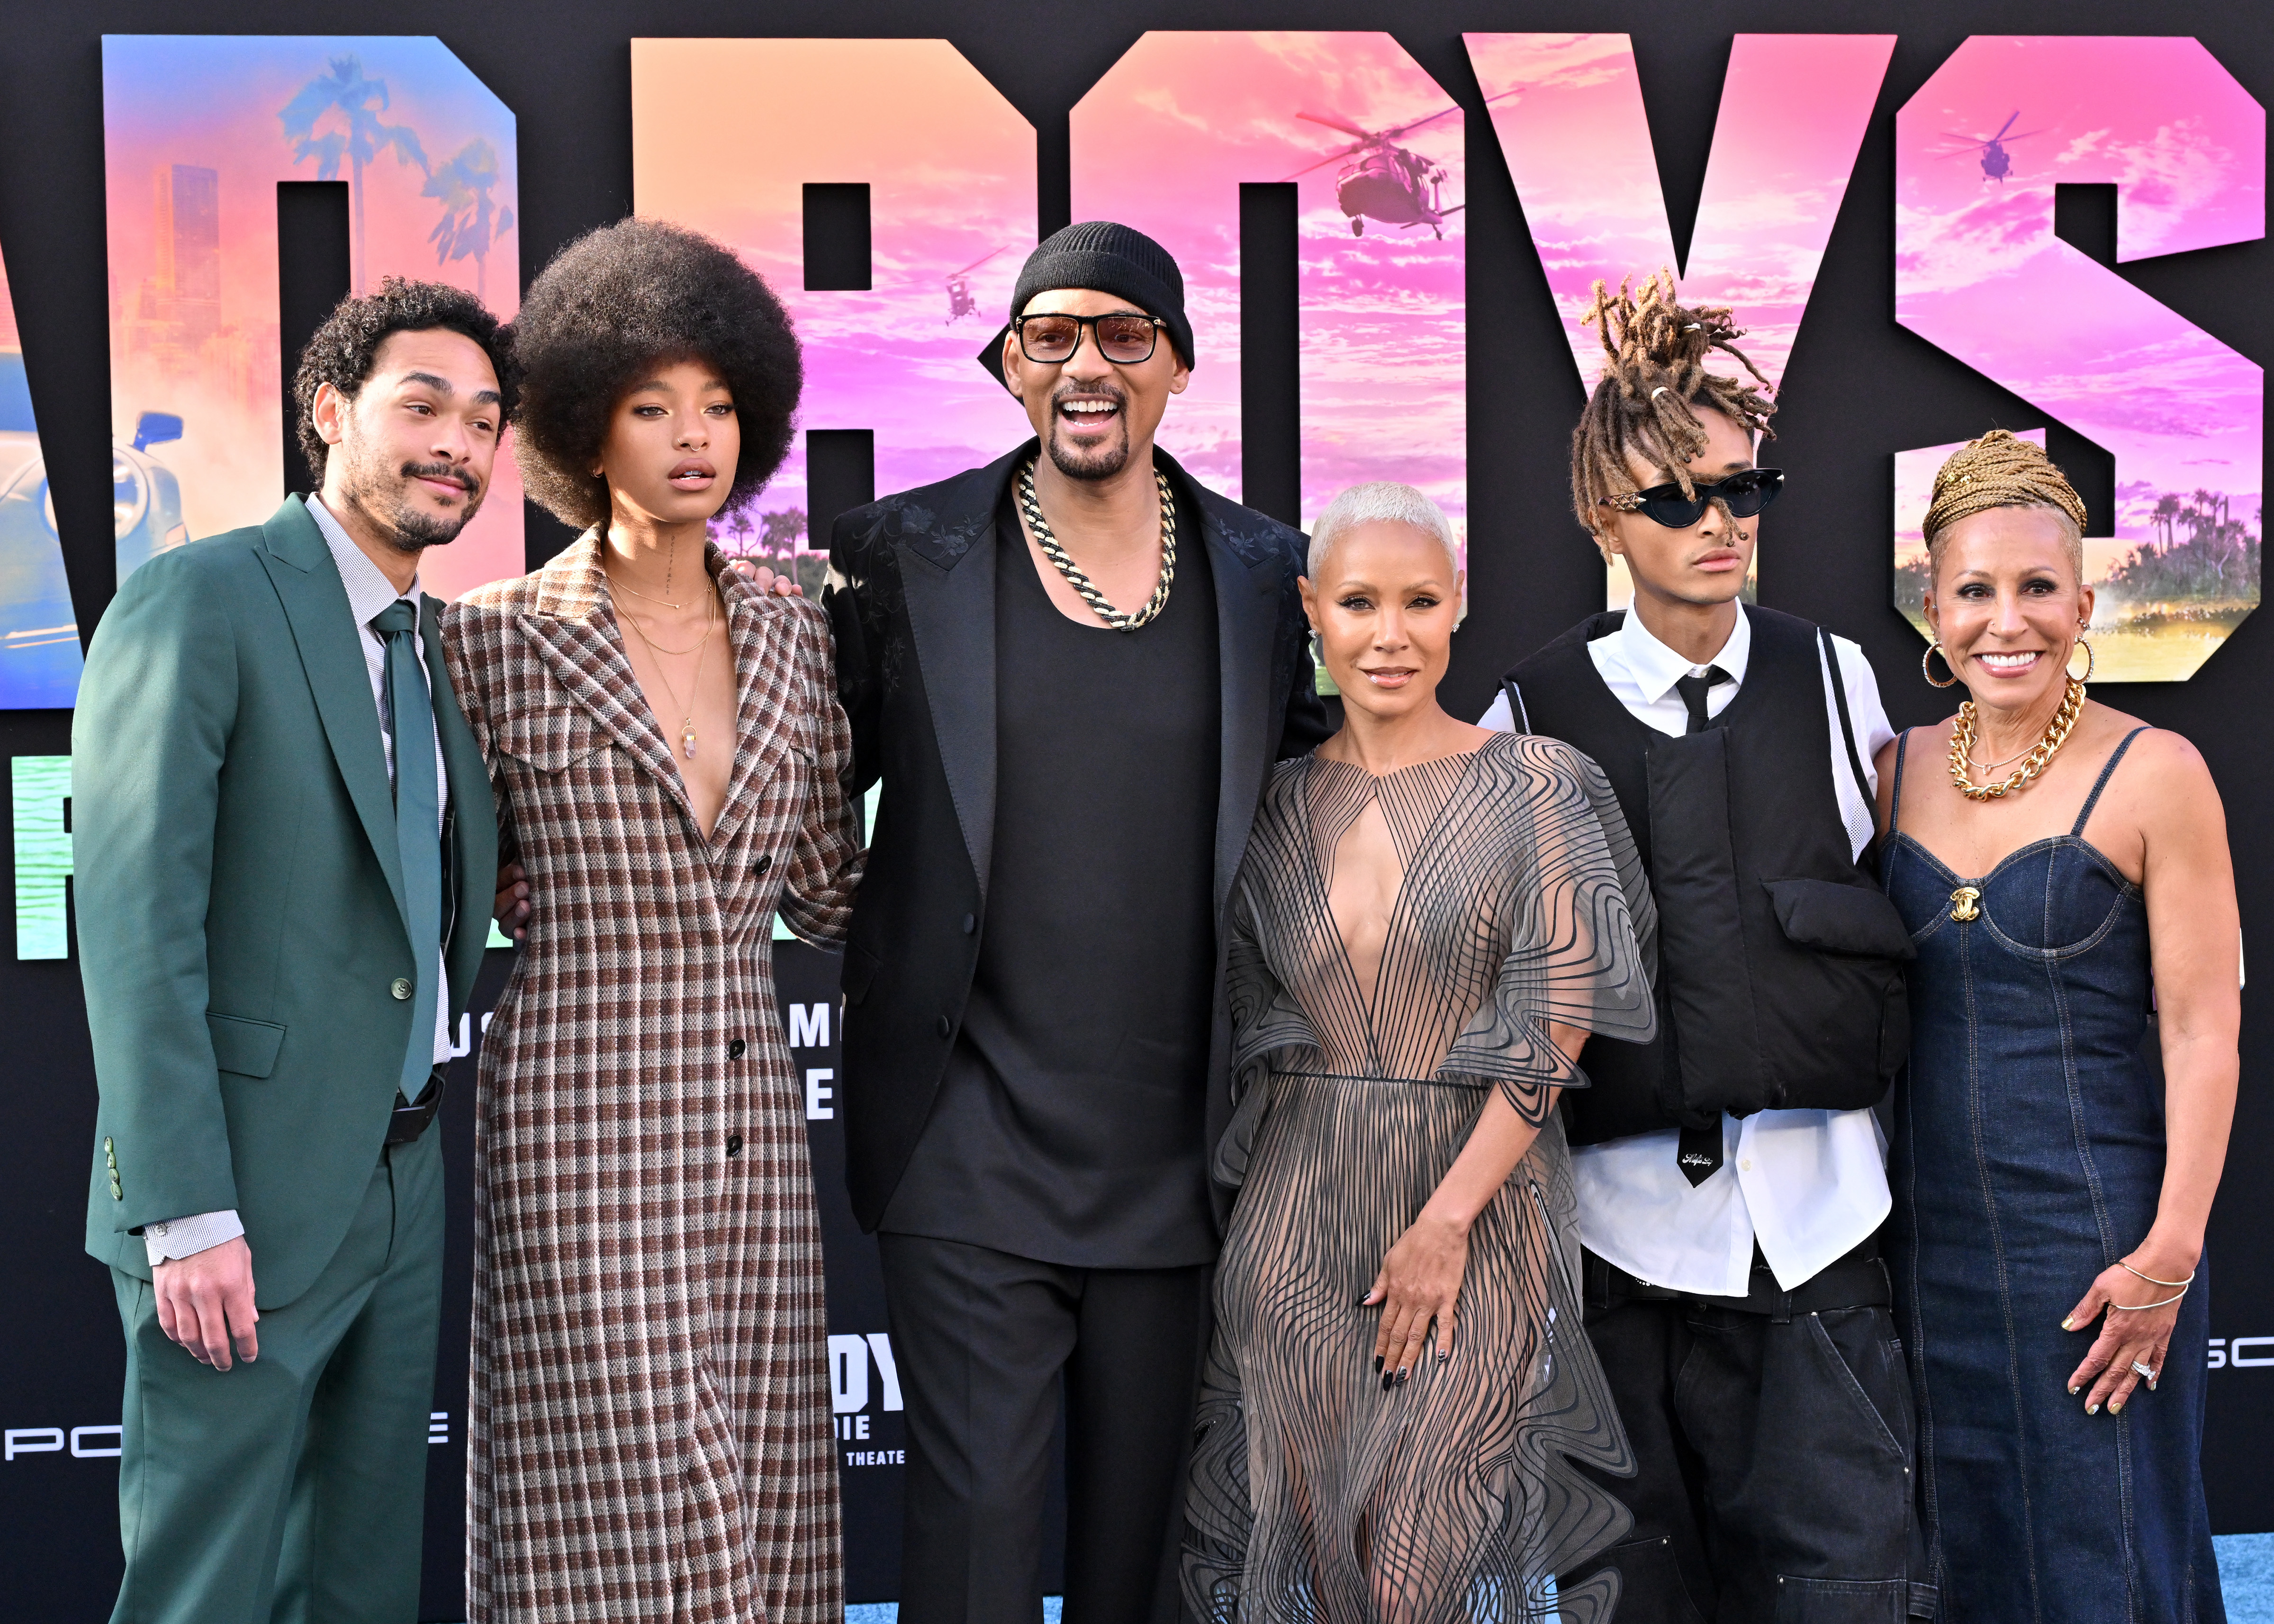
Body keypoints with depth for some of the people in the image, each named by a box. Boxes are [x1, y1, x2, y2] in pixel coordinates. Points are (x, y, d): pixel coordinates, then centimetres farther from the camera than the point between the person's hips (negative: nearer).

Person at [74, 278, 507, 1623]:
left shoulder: (441, 642, 13)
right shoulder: (198, 602, -11)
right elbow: (136, 922, -16)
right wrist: (186, 1213, -20)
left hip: (403, 1191, 7)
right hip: (249, 1199, -7)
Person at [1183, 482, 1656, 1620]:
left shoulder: (1535, 787, -3)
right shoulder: (1275, 804, 7)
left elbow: (1555, 1031, -7)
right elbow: (1245, 1029, 12)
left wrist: (1446, 1222, -12)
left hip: (1481, 1204, -3)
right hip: (1296, 1221, 3)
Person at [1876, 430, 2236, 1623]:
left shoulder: (2155, 775, -7)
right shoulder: (1893, 773, 6)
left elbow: (2203, 1028, -10)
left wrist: (2171, 1255, -15)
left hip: (2095, 1232, -4)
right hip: (1928, 1232, 4)